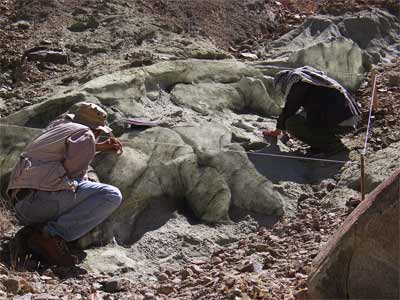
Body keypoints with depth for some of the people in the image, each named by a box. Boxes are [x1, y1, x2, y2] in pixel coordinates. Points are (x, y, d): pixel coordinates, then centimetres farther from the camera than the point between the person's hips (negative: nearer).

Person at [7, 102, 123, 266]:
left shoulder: (57, 125, 28)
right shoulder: (86, 135, 3)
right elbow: (73, 173, -3)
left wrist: (100, 147, 52)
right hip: (42, 196, -9)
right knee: (112, 196, -8)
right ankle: (51, 235, -18)